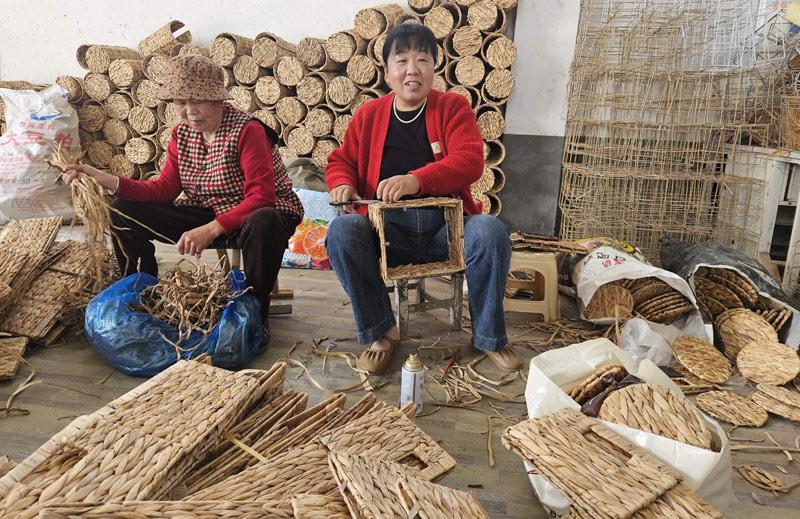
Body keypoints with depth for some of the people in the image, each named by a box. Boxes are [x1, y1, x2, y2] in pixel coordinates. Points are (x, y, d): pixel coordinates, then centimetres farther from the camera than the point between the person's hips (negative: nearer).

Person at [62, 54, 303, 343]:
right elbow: (164, 190, 0)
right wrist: (105, 180, -11)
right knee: (124, 211, -3)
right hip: (204, 213, 6)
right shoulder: (182, 134, 4)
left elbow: (261, 198, -26)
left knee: (263, 223, -43)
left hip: (256, 214, -6)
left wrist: (211, 229, -34)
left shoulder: (247, 131, -18)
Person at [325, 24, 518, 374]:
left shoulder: (453, 107, 6)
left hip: (446, 226, -1)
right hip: (387, 230, 1)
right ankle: (380, 331, -10)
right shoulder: (368, 115, 12)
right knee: (341, 231, -28)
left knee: (491, 231, -30)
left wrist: (416, 180, -26)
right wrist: (343, 184, -7)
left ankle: (488, 335, -7)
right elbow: (340, 160, 19)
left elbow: (469, 161, -9)